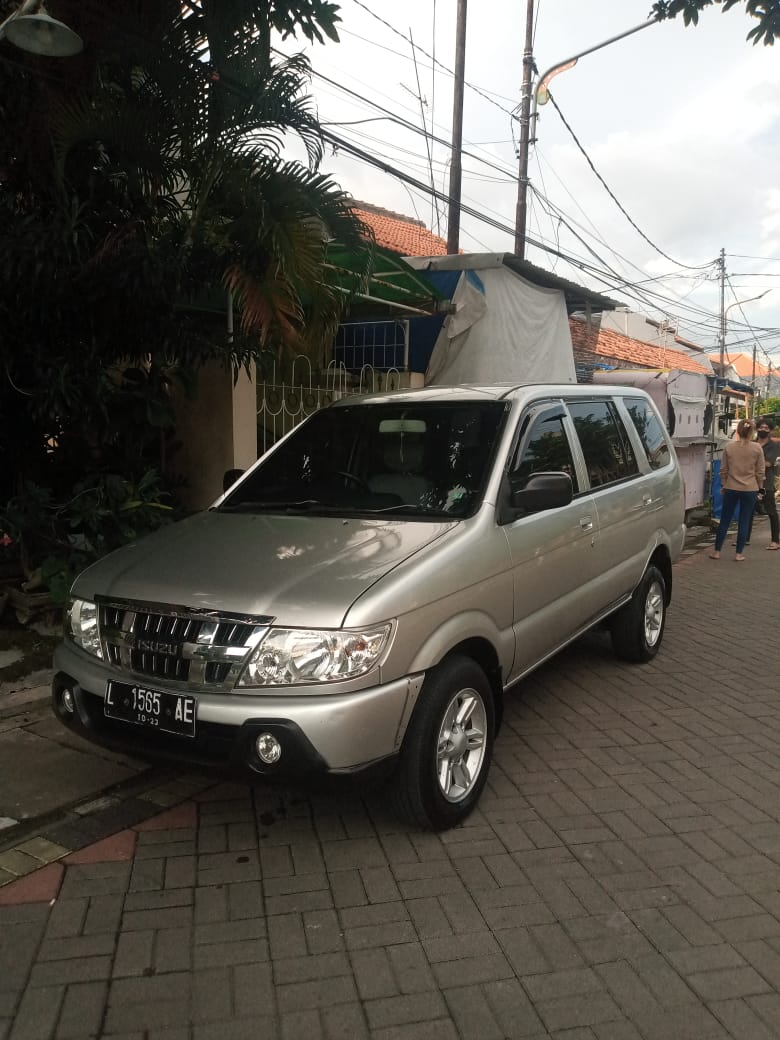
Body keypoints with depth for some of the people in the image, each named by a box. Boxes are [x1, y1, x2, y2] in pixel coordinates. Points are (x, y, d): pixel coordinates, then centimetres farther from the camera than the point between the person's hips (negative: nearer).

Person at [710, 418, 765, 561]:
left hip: (731, 488, 1)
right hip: (750, 489, -1)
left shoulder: (728, 447, -4)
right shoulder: (757, 448, -6)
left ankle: (716, 551, 13)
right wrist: (759, 487, 12)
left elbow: (723, 469, 2)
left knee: (724, 520, 10)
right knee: (744, 521, 7)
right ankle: (739, 554, 9)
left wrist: (723, 485, 14)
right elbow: (760, 471, -1)